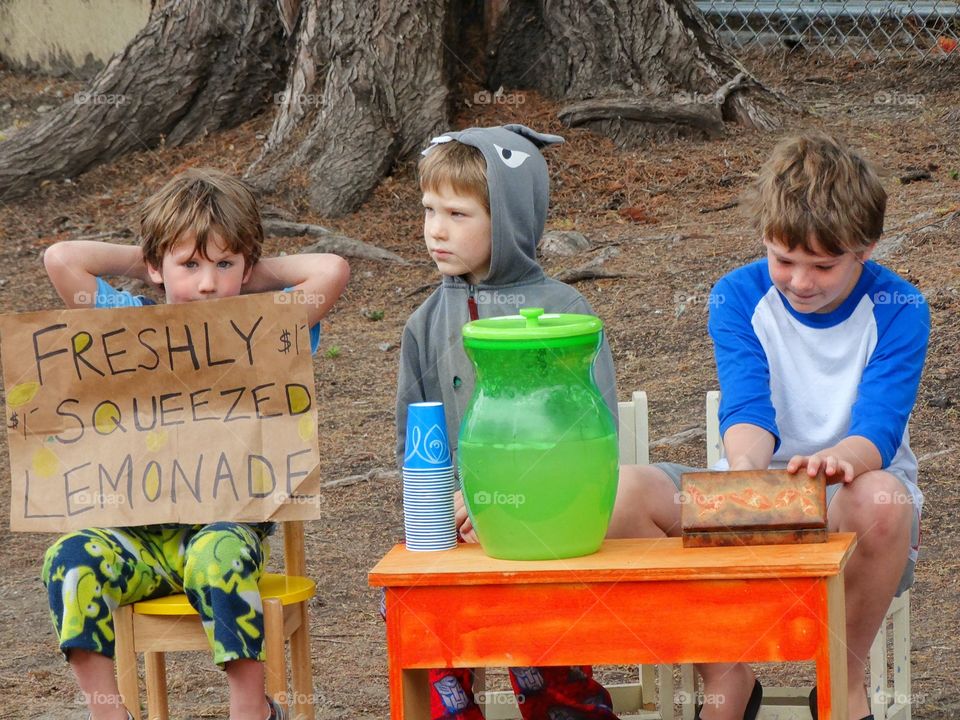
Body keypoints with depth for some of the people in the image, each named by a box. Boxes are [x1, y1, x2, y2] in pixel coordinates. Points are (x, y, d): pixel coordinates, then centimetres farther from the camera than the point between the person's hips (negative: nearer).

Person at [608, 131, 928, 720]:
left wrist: (838, 461, -47)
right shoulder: (739, 298, -1)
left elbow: (880, 428, -21)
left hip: (850, 499, -2)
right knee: (625, 493, -25)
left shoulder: (898, 309, -8)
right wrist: (746, 466, -42)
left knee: (882, 497, -41)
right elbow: (747, 408, -16)